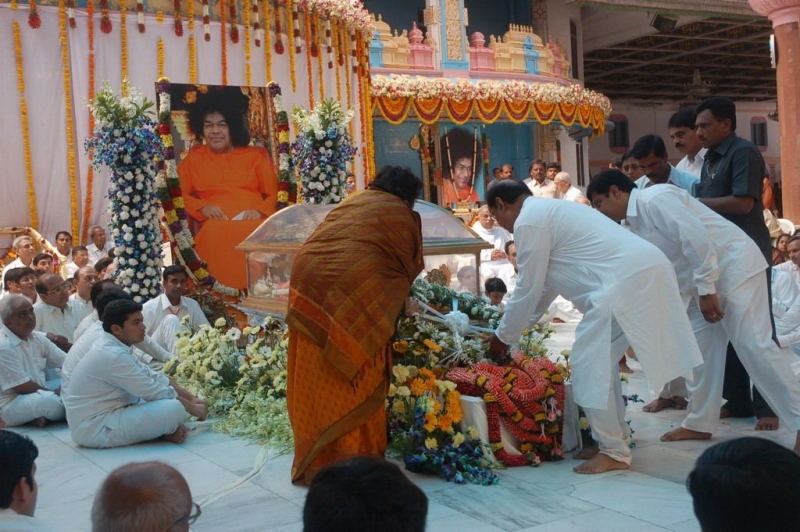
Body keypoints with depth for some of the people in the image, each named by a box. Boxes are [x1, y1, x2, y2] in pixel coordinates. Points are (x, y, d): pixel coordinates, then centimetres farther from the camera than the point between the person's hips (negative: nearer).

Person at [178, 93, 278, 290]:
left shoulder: (254, 155, 23)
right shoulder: (193, 159, 24)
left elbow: (273, 195, 15)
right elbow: (182, 197, 14)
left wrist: (259, 210, -6)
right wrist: (203, 208, -6)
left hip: (254, 221, 0)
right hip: (215, 223, 0)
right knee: (217, 235, -39)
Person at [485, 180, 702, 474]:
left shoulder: (529, 221, -3)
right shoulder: (550, 210, 27)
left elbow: (528, 289, 0)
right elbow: (545, 285, 32)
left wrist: (504, 337, 13)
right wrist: (515, 326, 36)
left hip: (626, 280, -10)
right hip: (649, 270, 10)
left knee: (588, 364, -4)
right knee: (602, 358, 18)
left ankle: (614, 452, 3)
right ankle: (614, 440, 24)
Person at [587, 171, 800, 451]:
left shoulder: (654, 199, -15)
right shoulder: (637, 222, 14)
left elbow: (695, 236, -25)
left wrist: (706, 289, -23)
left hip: (734, 265, -10)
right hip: (707, 276, 10)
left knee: (755, 346, -14)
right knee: (701, 346, 11)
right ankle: (699, 423, 19)